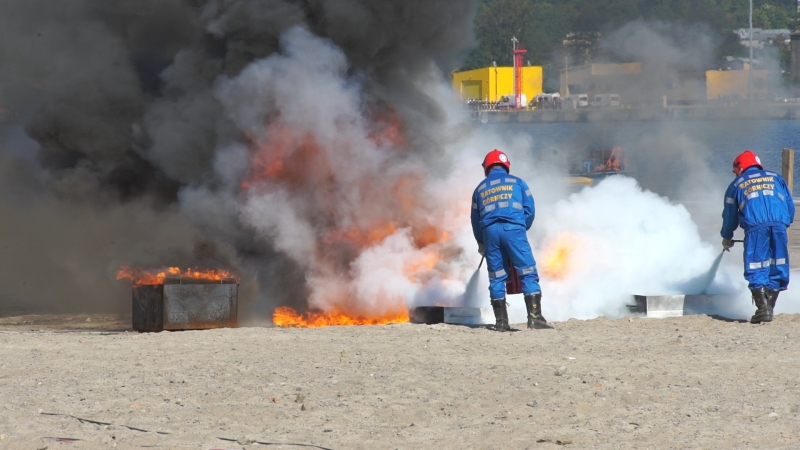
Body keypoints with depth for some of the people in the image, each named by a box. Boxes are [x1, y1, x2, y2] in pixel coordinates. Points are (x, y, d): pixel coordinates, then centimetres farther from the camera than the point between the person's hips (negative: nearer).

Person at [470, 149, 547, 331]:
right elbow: (530, 210, 8)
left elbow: (475, 220, 24)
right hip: (513, 228, -3)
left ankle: (501, 321, 5)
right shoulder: (517, 183, 15)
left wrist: (481, 244, 38)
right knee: (528, 273, -3)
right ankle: (535, 317, -14)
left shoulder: (480, 189, 22)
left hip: (490, 231, 3)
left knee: (496, 278, 8)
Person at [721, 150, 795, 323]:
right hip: (779, 226, 2)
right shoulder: (776, 178, 27)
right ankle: (769, 308, 10)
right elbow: (790, 207, 22)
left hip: (755, 227, -2)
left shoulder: (737, 184, 23)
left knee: (756, 270, -1)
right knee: (777, 269, 10)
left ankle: (763, 309, -12)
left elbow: (730, 216, 27)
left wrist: (727, 238, 42)